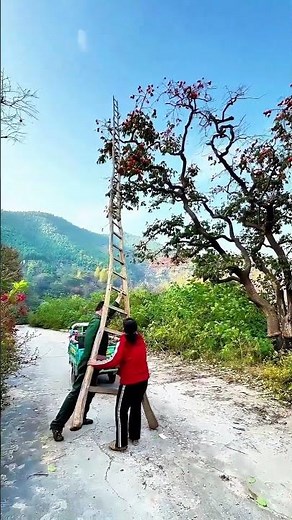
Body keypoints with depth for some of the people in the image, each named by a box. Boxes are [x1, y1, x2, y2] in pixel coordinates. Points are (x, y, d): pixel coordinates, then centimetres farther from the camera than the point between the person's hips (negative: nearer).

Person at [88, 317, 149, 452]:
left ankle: (121, 444, 17)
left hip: (129, 382, -7)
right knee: (136, 407, 22)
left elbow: (114, 361, -22)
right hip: (143, 380, 7)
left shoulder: (124, 341, -18)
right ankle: (135, 437, 35)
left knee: (121, 411, 9)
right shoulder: (140, 338, 0)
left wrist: (96, 363, -14)